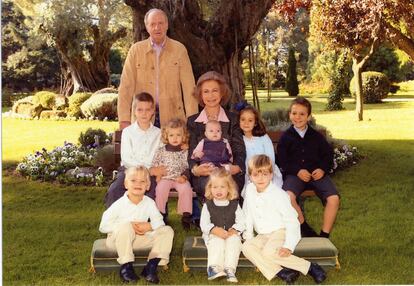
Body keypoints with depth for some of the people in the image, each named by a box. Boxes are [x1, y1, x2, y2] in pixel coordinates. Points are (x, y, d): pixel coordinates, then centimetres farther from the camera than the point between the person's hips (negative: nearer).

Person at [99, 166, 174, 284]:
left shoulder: (149, 203, -3)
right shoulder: (119, 204, -14)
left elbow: (159, 222, -2)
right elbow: (103, 226, -18)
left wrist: (149, 226, -26)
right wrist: (129, 226, -25)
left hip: (139, 239, 4)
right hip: (117, 239, -4)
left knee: (167, 231, -10)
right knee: (125, 227, -38)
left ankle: (151, 266, -18)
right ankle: (126, 266, -23)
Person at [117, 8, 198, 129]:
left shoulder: (179, 49, 1)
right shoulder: (136, 50, 2)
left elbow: (188, 86, -2)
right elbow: (126, 86, -1)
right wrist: (124, 119, -9)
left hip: (172, 117, 0)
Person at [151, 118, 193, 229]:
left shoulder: (185, 152, 7)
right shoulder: (161, 151, 9)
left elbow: (188, 167, 4)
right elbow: (154, 165, 11)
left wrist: (184, 176, -12)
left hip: (180, 179, 0)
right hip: (165, 178, 1)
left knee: (186, 189, -29)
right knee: (160, 188, -29)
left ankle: (186, 215, -17)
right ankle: (161, 213, -12)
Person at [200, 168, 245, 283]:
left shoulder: (234, 204, 6)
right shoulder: (208, 205, 3)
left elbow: (241, 222, 1)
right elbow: (204, 224, -3)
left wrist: (234, 230, -18)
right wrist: (214, 230, -21)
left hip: (231, 234, 1)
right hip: (213, 234, -1)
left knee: (235, 240, -29)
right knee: (217, 241, -32)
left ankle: (229, 268, -34)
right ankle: (215, 267, -37)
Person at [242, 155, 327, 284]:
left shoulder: (278, 194, -16)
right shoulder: (249, 190, 0)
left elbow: (292, 221, -15)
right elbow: (248, 215, 11)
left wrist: (288, 246, -24)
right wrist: (248, 236, 3)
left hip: (281, 232, -6)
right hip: (263, 235, 6)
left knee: (269, 252, -32)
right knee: (246, 247, -21)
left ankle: (310, 267, -21)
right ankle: (280, 272, -31)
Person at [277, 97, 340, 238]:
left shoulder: (317, 136, 14)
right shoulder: (286, 137, 8)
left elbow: (328, 154, 15)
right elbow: (282, 161, 4)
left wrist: (323, 169, -5)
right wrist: (298, 171, -12)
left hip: (317, 173, 2)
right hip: (294, 174, -2)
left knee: (334, 198, -23)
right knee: (288, 196, -34)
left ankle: (324, 235, -9)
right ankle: (306, 231, -15)